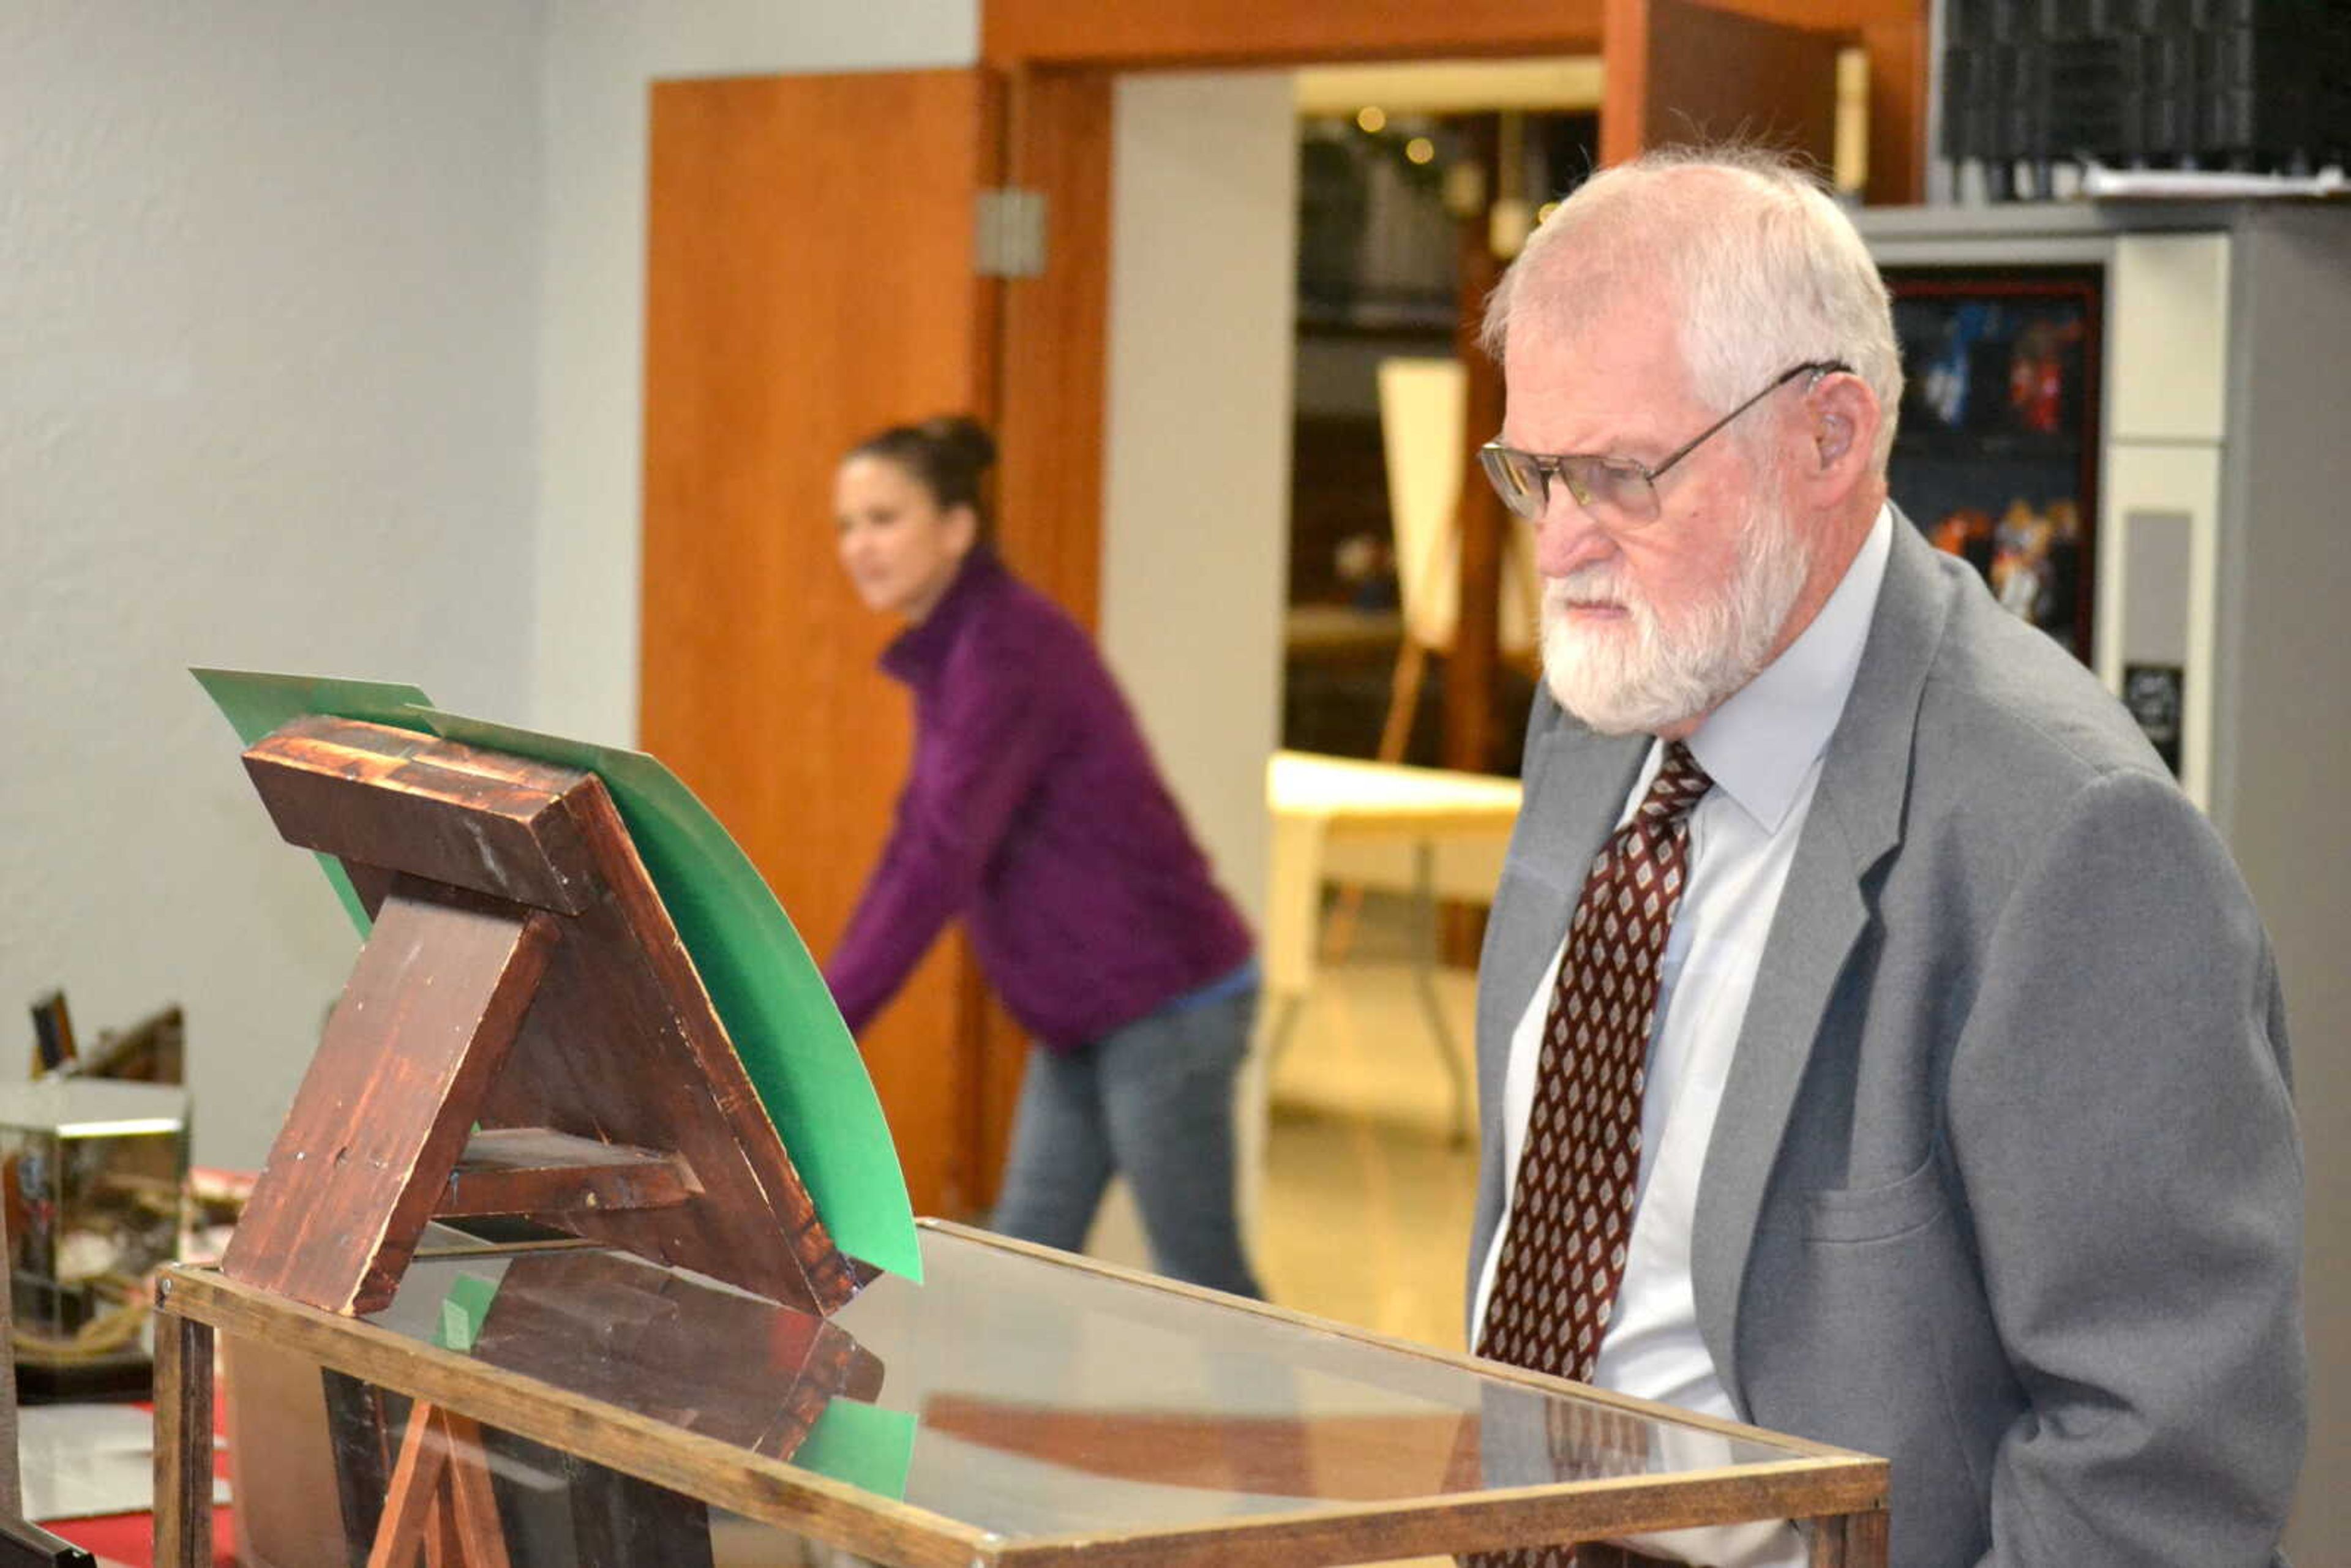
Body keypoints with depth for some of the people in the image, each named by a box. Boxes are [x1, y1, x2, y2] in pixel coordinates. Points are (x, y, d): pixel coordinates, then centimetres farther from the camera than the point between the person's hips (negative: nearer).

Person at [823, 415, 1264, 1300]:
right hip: (1084, 1021, 9)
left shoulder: (1010, 649, -19)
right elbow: (915, 846, 14)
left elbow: (943, 860, -26)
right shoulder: (941, 656, 10)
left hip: (1165, 1002, -9)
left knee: (1204, 1286, 0)